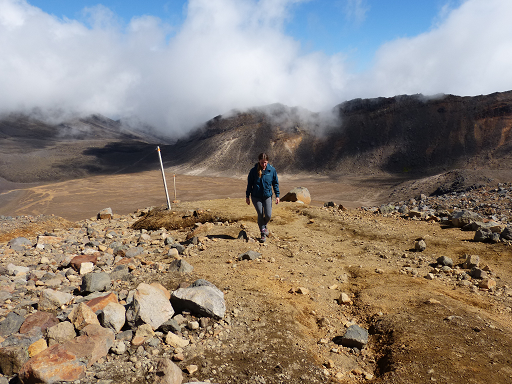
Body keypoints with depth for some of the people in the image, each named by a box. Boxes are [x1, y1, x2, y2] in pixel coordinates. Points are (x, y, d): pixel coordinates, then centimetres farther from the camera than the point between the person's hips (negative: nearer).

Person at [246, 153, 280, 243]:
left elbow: (275, 183, 5)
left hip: (267, 196, 1)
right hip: (256, 196, -1)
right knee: (260, 214, -2)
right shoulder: (253, 170, -7)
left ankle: (264, 225, 30)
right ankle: (263, 233, 15)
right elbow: (249, 184, 2)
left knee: (268, 215, -4)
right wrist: (247, 196, 4)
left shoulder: (272, 170, -4)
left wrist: (277, 195, 1)